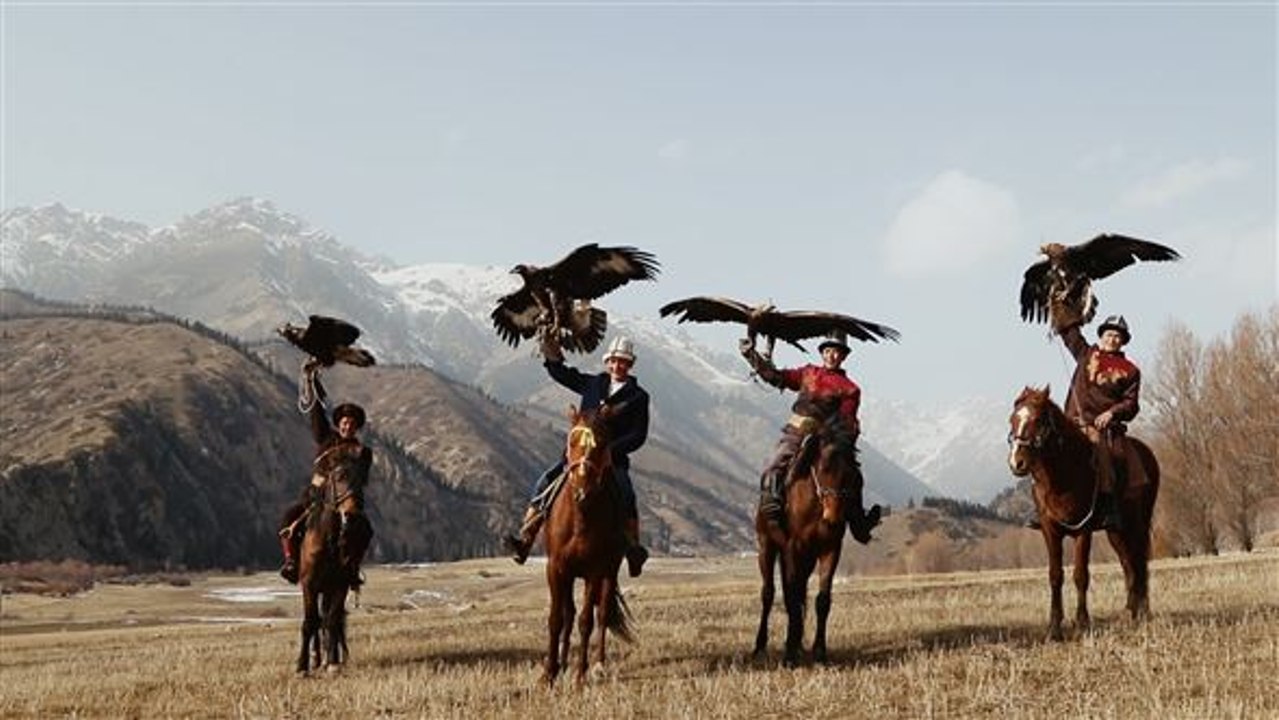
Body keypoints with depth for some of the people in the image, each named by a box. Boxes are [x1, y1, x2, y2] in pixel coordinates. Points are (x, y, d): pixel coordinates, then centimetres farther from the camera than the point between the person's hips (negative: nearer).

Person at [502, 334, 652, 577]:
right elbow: (560, 373, 23)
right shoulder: (593, 384, 14)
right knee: (544, 484, -12)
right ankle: (524, 540, -13)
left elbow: (638, 435, -4)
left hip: (613, 459, -3)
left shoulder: (638, 397, 2)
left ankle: (634, 549, -21)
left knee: (626, 495, -28)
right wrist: (551, 349, 6)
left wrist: (609, 450, -16)